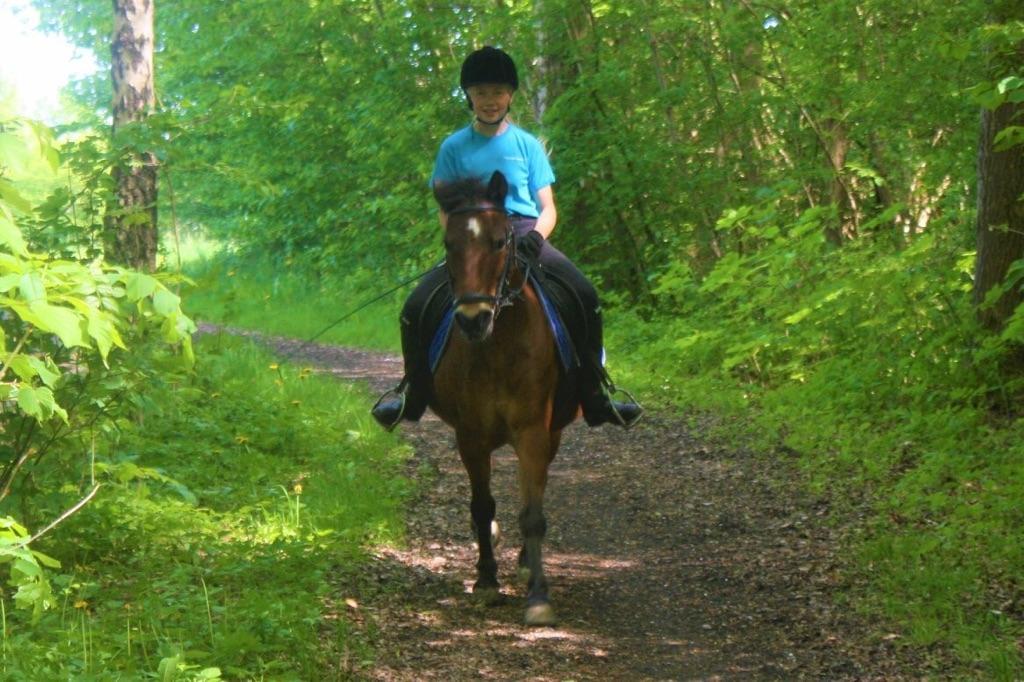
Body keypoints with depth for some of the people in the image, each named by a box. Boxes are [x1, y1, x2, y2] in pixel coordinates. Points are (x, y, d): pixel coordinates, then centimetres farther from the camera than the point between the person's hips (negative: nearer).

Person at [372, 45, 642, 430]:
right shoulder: (454, 148, 9)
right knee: (415, 308, -21)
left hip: (525, 235, 0)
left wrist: (535, 236, -13)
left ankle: (596, 396, -16)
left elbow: (548, 208, 9)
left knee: (585, 296, -26)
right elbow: (446, 211, 9)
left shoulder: (527, 145, 11)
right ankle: (412, 393, 4)